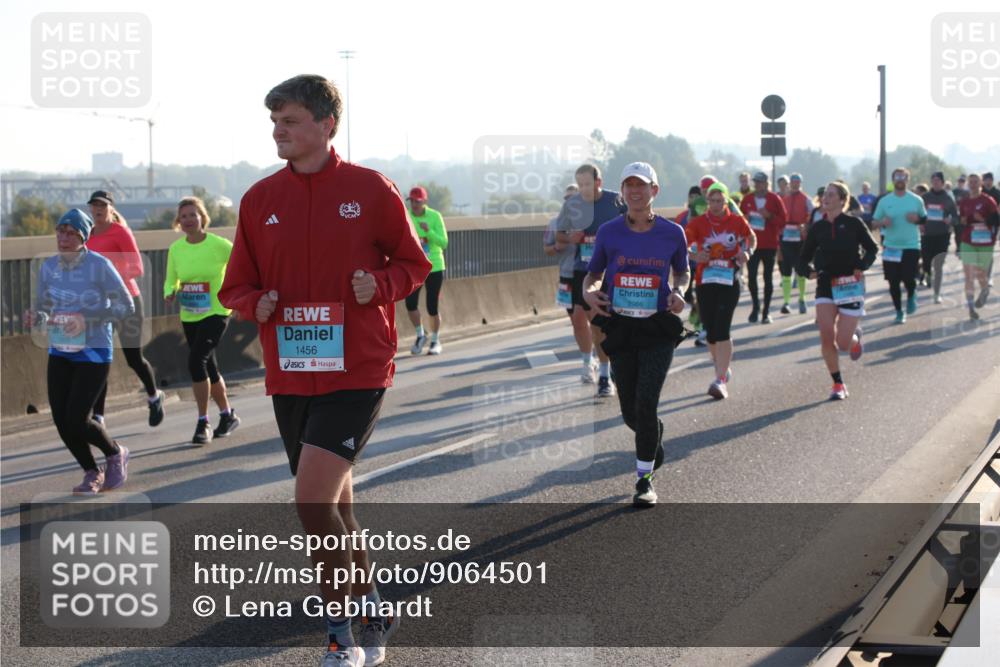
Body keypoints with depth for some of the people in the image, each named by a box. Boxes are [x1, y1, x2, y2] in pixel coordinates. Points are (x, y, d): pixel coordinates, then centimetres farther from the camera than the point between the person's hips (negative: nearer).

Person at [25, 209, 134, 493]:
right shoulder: (48, 267, 1)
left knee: (77, 420, -10)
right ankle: (92, 473, 22)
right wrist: (35, 318, -16)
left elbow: (126, 306, -11)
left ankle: (116, 454, 19)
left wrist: (87, 318, -22)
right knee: (61, 420, 0)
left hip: (93, 353, -5)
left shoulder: (99, 265, -13)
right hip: (60, 353, 5)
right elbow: (43, 310, 9)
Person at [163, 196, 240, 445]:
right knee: (208, 368, 15)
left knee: (196, 361, -21)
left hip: (216, 312, -6)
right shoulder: (175, 249, 2)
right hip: (189, 317, 6)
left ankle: (203, 422, -11)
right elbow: (171, 280, 11)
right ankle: (228, 415, 35)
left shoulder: (219, 245, -12)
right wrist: (170, 293, -10)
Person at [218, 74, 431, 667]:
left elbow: (415, 263, 5)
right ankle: (373, 618, 31)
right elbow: (236, 287, 12)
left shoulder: (371, 189, -4)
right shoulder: (260, 199, 5)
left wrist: (380, 285, -15)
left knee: (313, 499, -17)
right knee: (334, 506, 14)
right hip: (290, 375, 5)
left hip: (356, 372, -5)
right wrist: (256, 304, -11)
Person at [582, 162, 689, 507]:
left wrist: (679, 292, -5)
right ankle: (654, 437, 43)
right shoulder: (608, 232, -1)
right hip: (620, 327, 2)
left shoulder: (672, 232, -1)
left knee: (645, 405, -14)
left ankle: (645, 479, -1)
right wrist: (588, 292, -11)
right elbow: (593, 273, 10)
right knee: (630, 413, 7)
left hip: (659, 328, -2)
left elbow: (682, 271, 15)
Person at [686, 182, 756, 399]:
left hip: (729, 281, -2)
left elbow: (752, 238, 19)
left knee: (722, 330, -14)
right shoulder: (698, 223, 1)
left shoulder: (737, 221, 1)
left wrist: (747, 252, -2)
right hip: (704, 282, 2)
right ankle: (723, 370, 32)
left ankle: (721, 381, -16)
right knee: (711, 332, 9)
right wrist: (694, 257, -17)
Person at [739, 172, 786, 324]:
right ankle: (755, 306, 12)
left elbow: (782, 222, -2)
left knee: (768, 277, 5)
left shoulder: (775, 199, -2)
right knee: (751, 276, -7)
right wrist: (745, 219, -7)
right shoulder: (747, 200, 6)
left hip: (769, 245, -2)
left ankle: (766, 311, 12)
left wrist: (769, 216, -18)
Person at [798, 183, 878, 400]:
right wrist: (808, 270, -10)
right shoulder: (818, 228, 5)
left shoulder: (853, 223, -4)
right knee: (826, 336, -14)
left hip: (850, 286, -3)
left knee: (843, 344, -6)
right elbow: (804, 258, 11)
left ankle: (855, 336, 33)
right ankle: (838, 384, 1)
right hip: (825, 286, 3)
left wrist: (862, 266, -11)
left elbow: (872, 248, 6)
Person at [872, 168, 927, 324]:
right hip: (890, 247, 2)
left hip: (911, 246, -1)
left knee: (908, 279, -12)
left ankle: (911, 296, 22)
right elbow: (874, 222, 7)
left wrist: (917, 219, -10)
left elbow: (925, 219, 13)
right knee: (893, 282, 3)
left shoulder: (916, 200, 2)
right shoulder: (884, 201, 3)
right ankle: (899, 312, 19)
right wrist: (882, 223, -16)